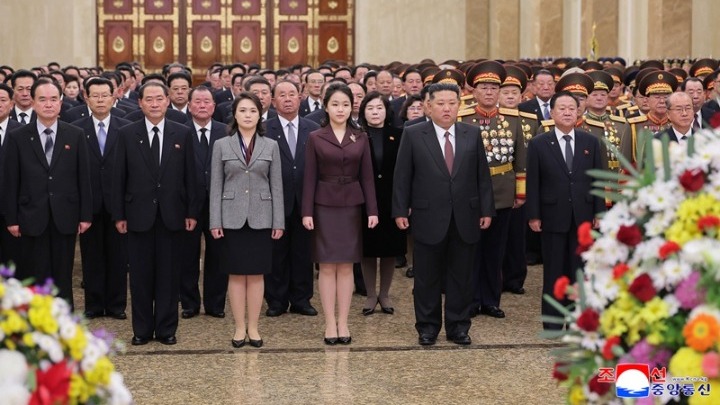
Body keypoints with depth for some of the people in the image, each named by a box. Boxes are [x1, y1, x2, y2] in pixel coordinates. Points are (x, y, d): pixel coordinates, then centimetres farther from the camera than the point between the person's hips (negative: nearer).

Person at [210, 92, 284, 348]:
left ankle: (253, 327, 11)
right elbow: (215, 186, 2)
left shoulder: (271, 146, 6)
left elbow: (276, 186, 4)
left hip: (260, 218, 1)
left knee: (256, 273, 4)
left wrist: (278, 221, -2)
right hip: (232, 218, -1)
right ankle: (239, 328, 10)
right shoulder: (222, 145, 3)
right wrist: (215, 221, -5)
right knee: (236, 274, 3)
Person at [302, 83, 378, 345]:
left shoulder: (361, 139, 6)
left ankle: (343, 323, 9)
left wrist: (372, 210, -2)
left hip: (351, 206, 2)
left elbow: (367, 177, 5)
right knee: (327, 266, 0)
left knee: (346, 266, 4)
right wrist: (307, 212, -8)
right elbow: (310, 178, -2)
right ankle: (330, 323, 6)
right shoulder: (315, 138, 0)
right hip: (324, 206, -2)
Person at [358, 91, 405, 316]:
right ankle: (371, 295, 19)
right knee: (367, 249, 6)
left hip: (391, 200, 1)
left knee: (390, 249, 8)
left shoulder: (398, 135, 1)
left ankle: (385, 294, 22)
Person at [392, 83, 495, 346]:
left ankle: (458, 326, 19)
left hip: (465, 218, 2)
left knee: (461, 277, 8)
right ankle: (427, 326, 18)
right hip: (428, 218, -2)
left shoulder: (472, 134, 5)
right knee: (427, 277, 7)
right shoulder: (413, 135, -1)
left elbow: (482, 175, 7)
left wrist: (486, 210, 3)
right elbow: (402, 177, 0)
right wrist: (400, 211, -4)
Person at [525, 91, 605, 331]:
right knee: (553, 271, 4)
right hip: (553, 217, -2)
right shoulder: (538, 144, 0)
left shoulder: (591, 142, 6)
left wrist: (599, 212, 2)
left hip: (583, 217, 2)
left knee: (579, 270, 4)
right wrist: (533, 216, -5)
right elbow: (533, 182, -1)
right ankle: (552, 321, 12)